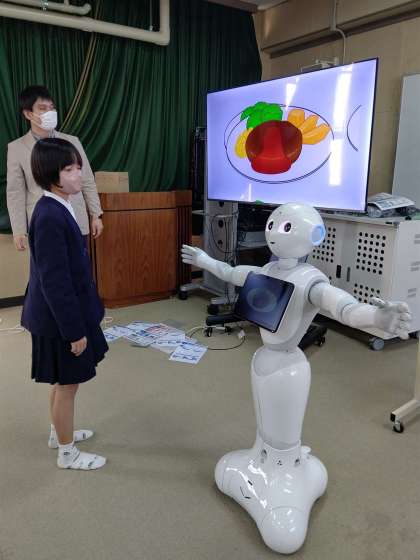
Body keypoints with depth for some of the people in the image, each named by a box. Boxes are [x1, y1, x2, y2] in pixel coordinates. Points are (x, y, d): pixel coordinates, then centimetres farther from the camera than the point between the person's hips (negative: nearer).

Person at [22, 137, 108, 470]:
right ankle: (68, 454, 27)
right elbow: (54, 282, -25)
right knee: (67, 384, 7)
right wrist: (74, 330, -20)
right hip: (60, 319, -9)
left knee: (63, 382, 24)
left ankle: (59, 433, 45)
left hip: (64, 315, 9)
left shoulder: (57, 209, 6)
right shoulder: (50, 218, -25)